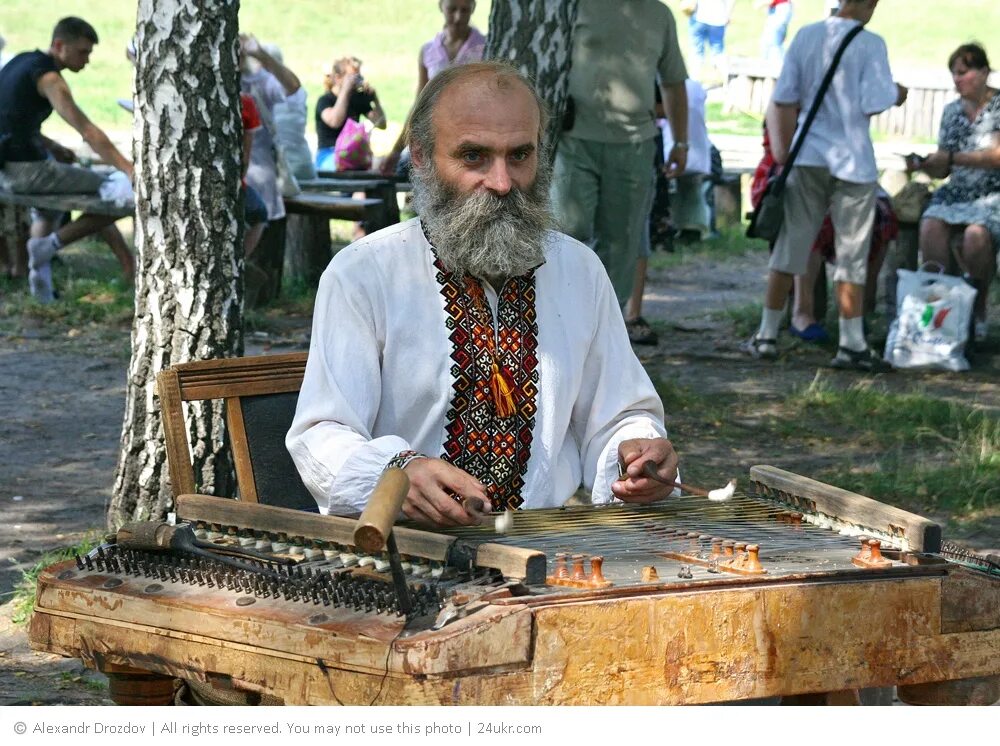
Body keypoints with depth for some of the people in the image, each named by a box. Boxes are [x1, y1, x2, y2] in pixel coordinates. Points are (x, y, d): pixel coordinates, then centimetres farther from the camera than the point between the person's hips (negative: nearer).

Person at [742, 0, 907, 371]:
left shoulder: (806, 36, 2)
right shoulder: (869, 44, -11)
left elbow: (784, 99, 4)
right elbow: (873, 104, -15)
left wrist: (784, 154, 13)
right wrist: (896, 94, 6)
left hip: (806, 158, 4)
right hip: (851, 160, -4)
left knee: (790, 246, 10)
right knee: (851, 254, 3)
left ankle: (767, 336, 14)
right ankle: (851, 344, 3)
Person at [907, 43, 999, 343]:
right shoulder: (951, 111, 15)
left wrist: (952, 157, -19)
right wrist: (924, 165, -6)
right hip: (957, 194, 5)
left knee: (976, 235, -36)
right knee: (931, 227, -29)